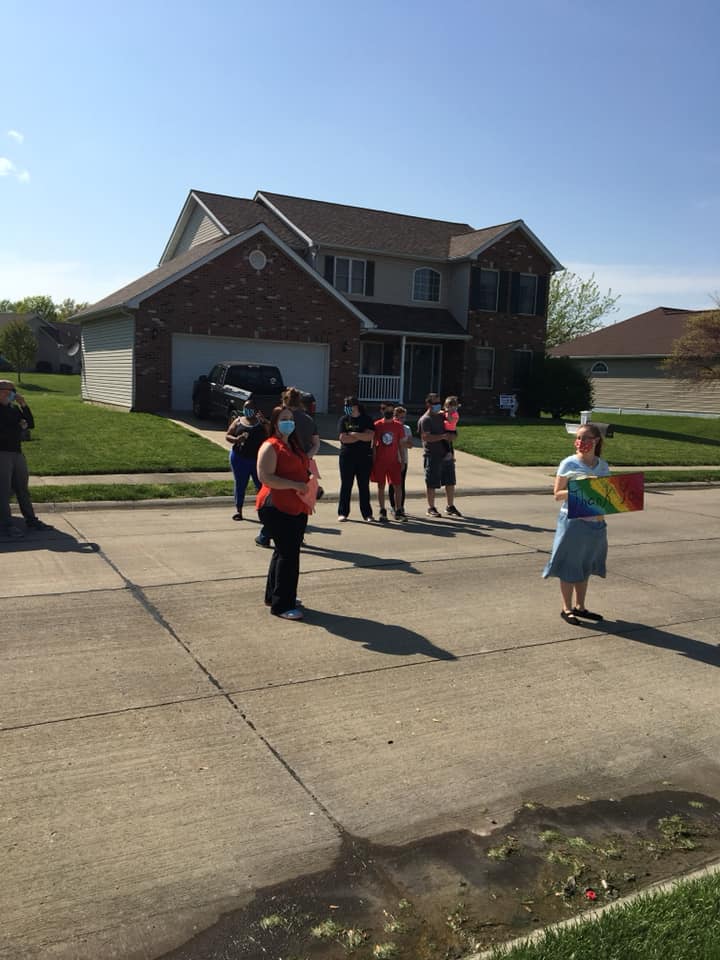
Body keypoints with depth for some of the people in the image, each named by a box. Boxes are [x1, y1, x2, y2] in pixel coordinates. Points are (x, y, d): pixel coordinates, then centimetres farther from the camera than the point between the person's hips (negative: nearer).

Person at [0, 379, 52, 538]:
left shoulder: (14, 408, 15)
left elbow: (30, 424, 9)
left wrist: (24, 405, -1)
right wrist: (19, 426, -5)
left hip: (17, 452, 7)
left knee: (22, 489, 12)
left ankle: (31, 520, 19)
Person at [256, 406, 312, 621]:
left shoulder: (294, 445, 18)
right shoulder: (270, 447, -10)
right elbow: (266, 477, -21)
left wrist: (309, 485, 13)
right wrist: (295, 485, -24)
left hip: (297, 508, 10)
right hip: (277, 508, -10)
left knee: (285, 552, 18)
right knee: (288, 554, -9)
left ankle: (273, 595, 32)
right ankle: (282, 605, 0)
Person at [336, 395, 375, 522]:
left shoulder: (367, 420, 3)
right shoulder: (343, 420, 5)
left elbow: (370, 436, -12)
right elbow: (343, 438, -9)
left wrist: (353, 434, -11)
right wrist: (361, 437, -8)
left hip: (364, 458, 0)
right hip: (347, 457, 0)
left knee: (364, 486, 5)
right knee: (345, 485, 3)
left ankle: (367, 513, 11)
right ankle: (343, 512, 10)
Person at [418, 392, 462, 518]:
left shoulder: (441, 415, 12)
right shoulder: (425, 420, -10)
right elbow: (426, 437, -21)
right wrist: (443, 436, -26)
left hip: (446, 454, 7)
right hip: (432, 456, -7)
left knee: (450, 482, 10)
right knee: (432, 484, 2)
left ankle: (450, 507, 21)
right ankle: (431, 508, 13)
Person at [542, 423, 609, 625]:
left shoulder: (603, 466, 5)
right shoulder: (569, 464, -8)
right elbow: (557, 494, -8)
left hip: (596, 522, 5)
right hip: (572, 522, -5)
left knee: (585, 566, 16)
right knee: (569, 566, 4)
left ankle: (580, 606, 30)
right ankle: (567, 608, 17)